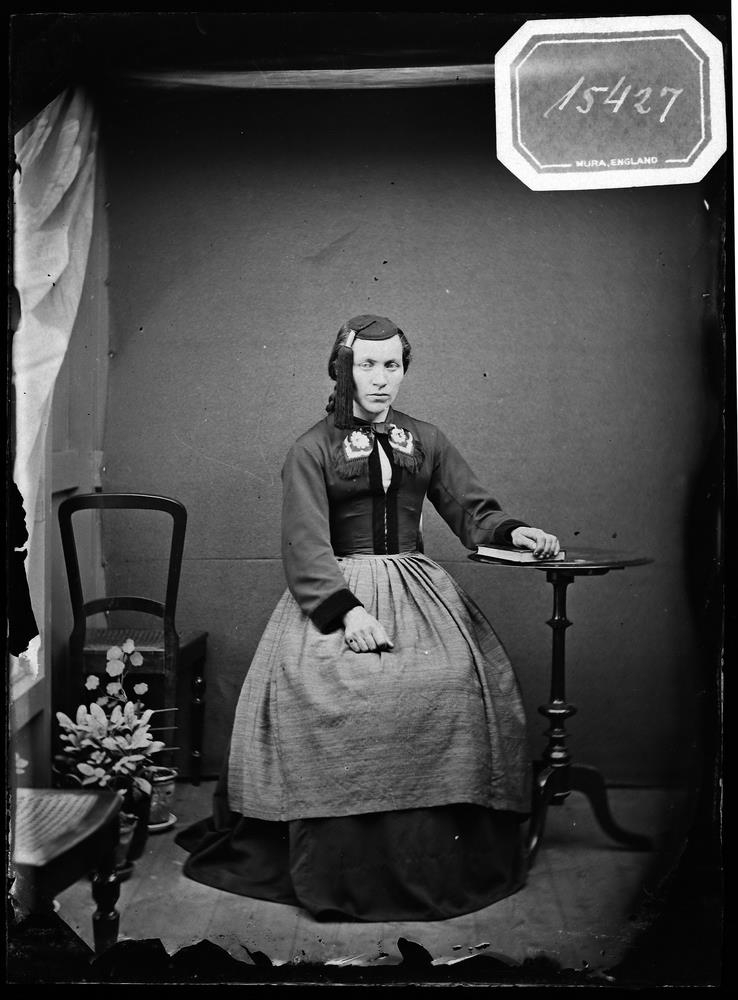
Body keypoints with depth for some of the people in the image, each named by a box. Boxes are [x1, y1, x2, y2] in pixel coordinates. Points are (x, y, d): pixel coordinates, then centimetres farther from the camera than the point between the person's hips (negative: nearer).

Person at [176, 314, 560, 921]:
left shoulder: (426, 440, 17)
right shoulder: (312, 450, 4)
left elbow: (472, 509, 16)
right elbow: (306, 545, -6)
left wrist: (513, 531, -6)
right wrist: (346, 609, -20)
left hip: (415, 586, 3)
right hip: (334, 590, -3)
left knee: (462, 677, -21)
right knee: (331, 692, -28)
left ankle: (447, 866, -9)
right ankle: (341, 873, -17)